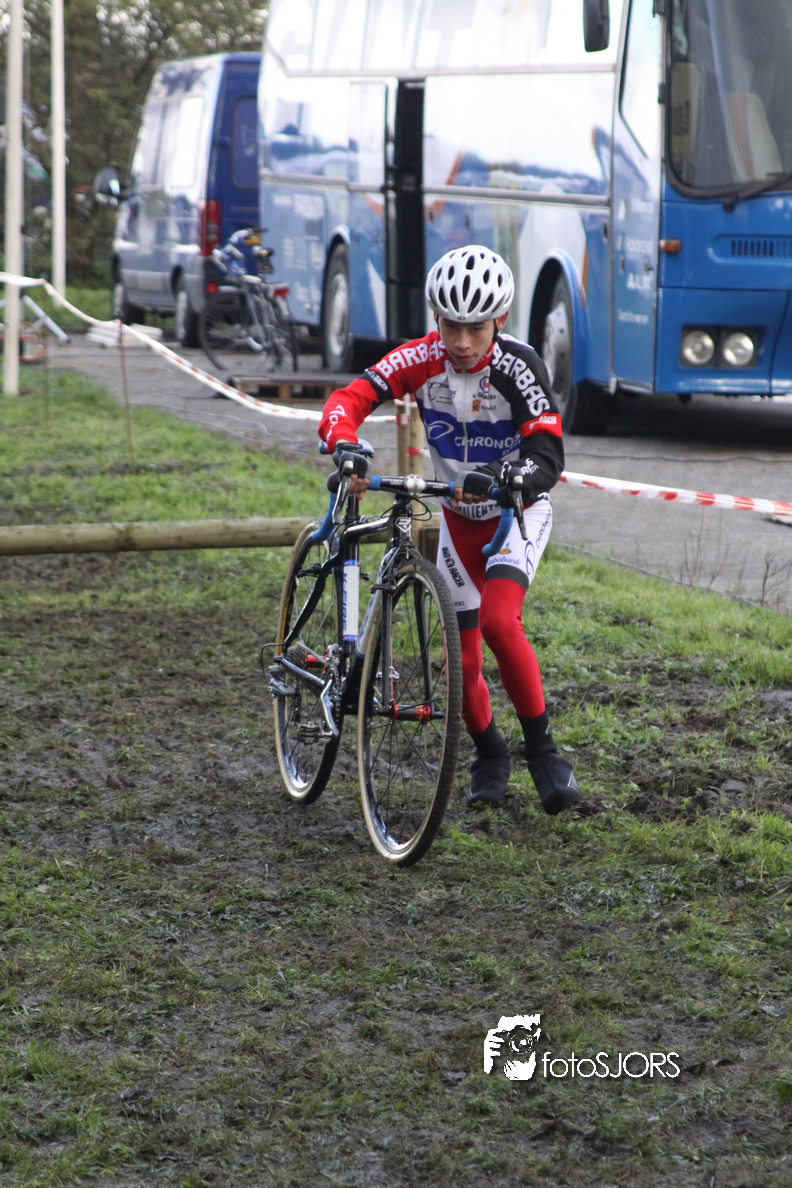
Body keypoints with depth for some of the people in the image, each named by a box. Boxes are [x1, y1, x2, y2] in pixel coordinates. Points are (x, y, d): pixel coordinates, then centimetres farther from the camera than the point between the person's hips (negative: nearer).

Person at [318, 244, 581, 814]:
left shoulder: (517, 365, -26)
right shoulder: (423, 359, -18)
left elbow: (548, 454, -33)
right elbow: (349, 400, -23)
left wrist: (507, 481, -53)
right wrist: (345, 447, -45)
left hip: (518, 510, -4)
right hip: (459, 516, 4)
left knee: (500, 621, -28)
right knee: (463, 658, 5)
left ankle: (543, 752, -14)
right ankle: (489, 754, 32)